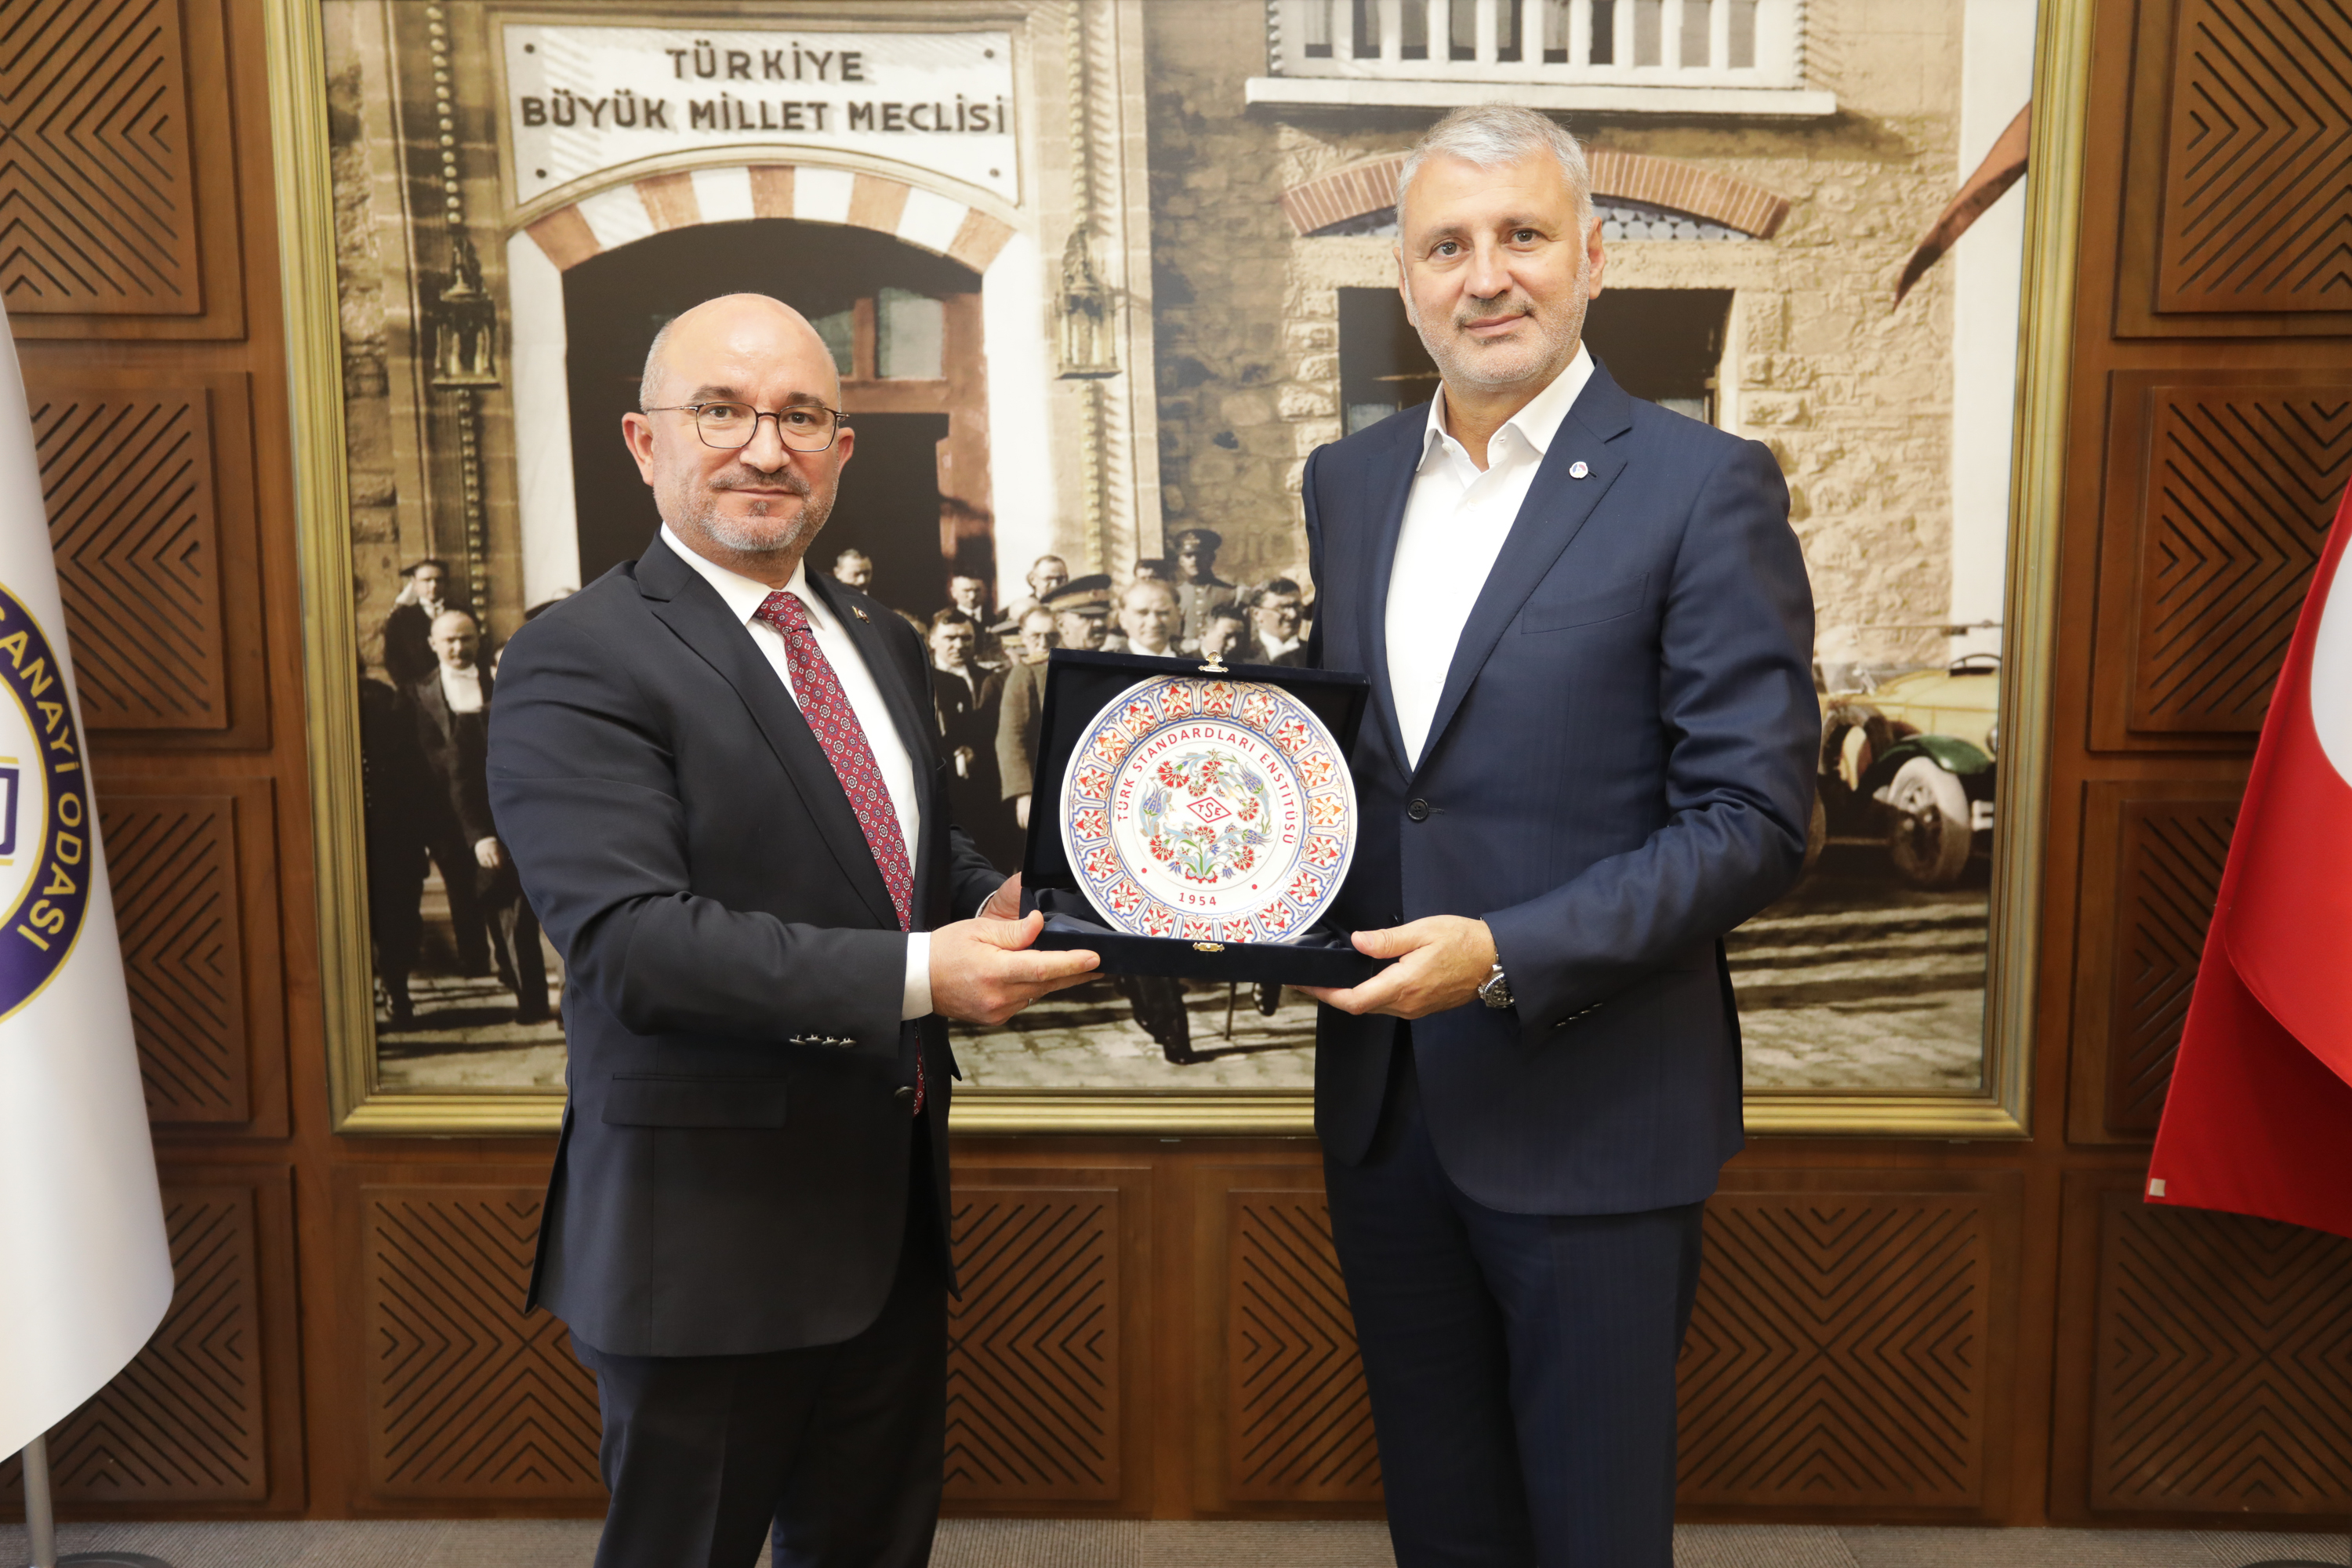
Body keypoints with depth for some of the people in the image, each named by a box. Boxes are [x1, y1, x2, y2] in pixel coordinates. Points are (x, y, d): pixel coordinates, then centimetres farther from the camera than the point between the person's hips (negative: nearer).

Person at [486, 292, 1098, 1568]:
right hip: (710, 1234, -7)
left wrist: (999, 908, -4)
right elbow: (630, 939, -24)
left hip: (894, 1212, 7)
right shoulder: (576, 664, -14)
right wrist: (916, 975, -29)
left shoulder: (886, 646, 11)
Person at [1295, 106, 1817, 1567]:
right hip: (1383, 1091, 5)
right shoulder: (1348, 479, 8)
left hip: (1591, 1106, -5)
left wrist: (1508, 953, -23)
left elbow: (1755, 817, -14)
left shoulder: (1704, 487, -10)